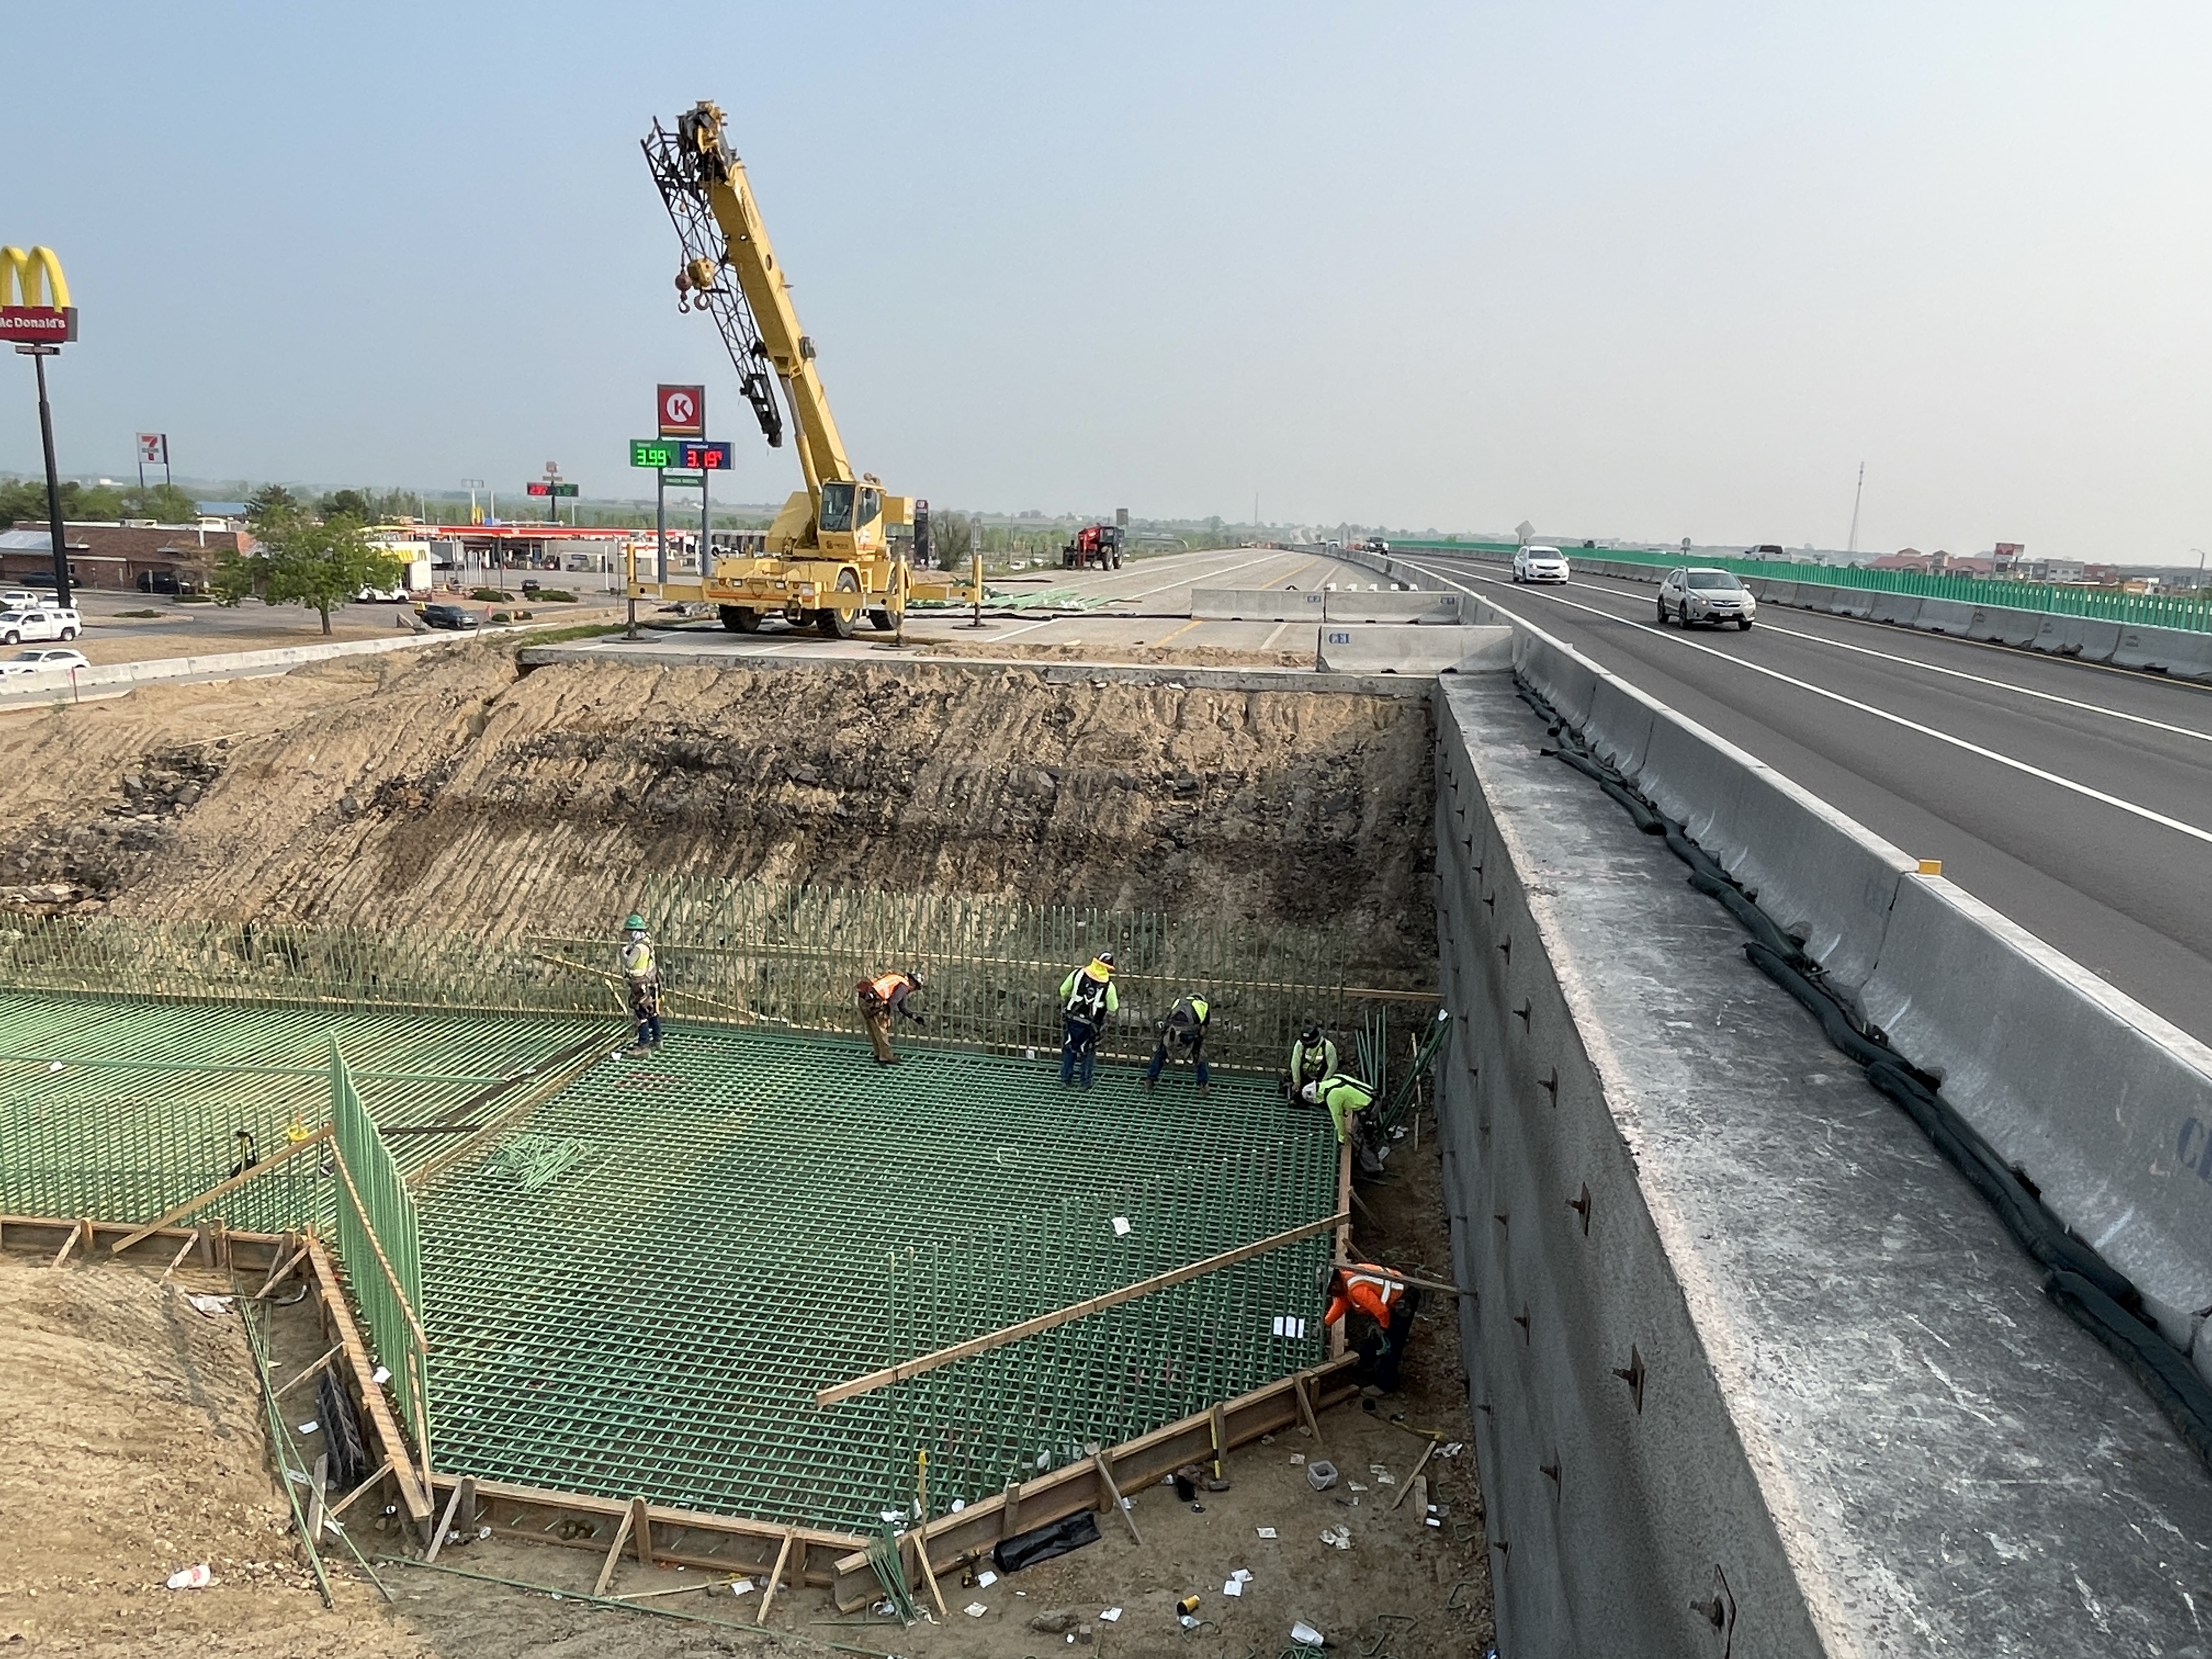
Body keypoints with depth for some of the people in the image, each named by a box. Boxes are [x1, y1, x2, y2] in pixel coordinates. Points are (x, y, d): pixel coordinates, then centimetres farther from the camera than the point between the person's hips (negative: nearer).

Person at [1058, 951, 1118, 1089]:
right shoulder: (1109, 986, -17)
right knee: (1088, 1052, 18)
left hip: (1072, 1019, 2)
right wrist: (1118, 999, 16)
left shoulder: (1078, 974, -12)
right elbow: (1113, 1009, -6)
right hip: (1090, 1025, -2)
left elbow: (1064, 991, 0)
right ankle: (1086, 1082, 25)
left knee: (1069, 1049, 19)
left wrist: (1065, 1003, 22)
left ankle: (1065, 1079, 27)